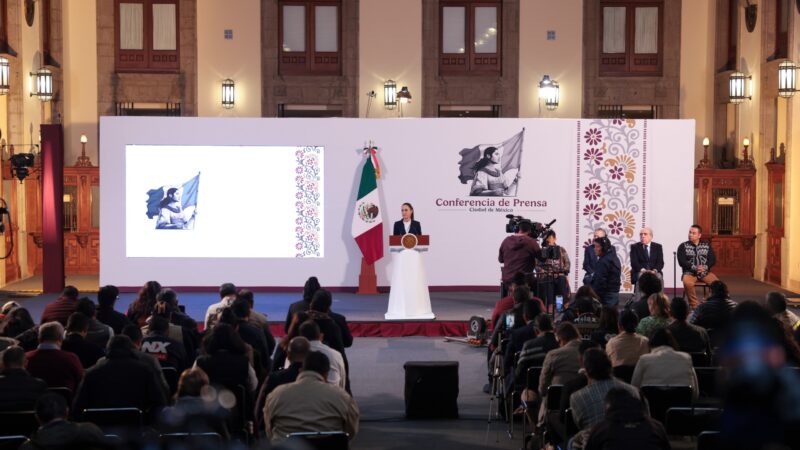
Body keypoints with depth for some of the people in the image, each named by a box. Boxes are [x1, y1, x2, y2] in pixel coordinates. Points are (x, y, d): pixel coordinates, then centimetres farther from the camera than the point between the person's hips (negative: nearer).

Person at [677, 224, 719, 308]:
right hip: (689, 272, -2)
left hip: (705, 272, 2)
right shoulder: (683, 246, 4)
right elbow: (681, 262, -5)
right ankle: (694, 305, -23)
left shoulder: (707, 245, 11)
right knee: (687, 283, -37)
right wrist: (694, 267, -19)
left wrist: (705, 267, -15)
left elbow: (713, 260, 5)